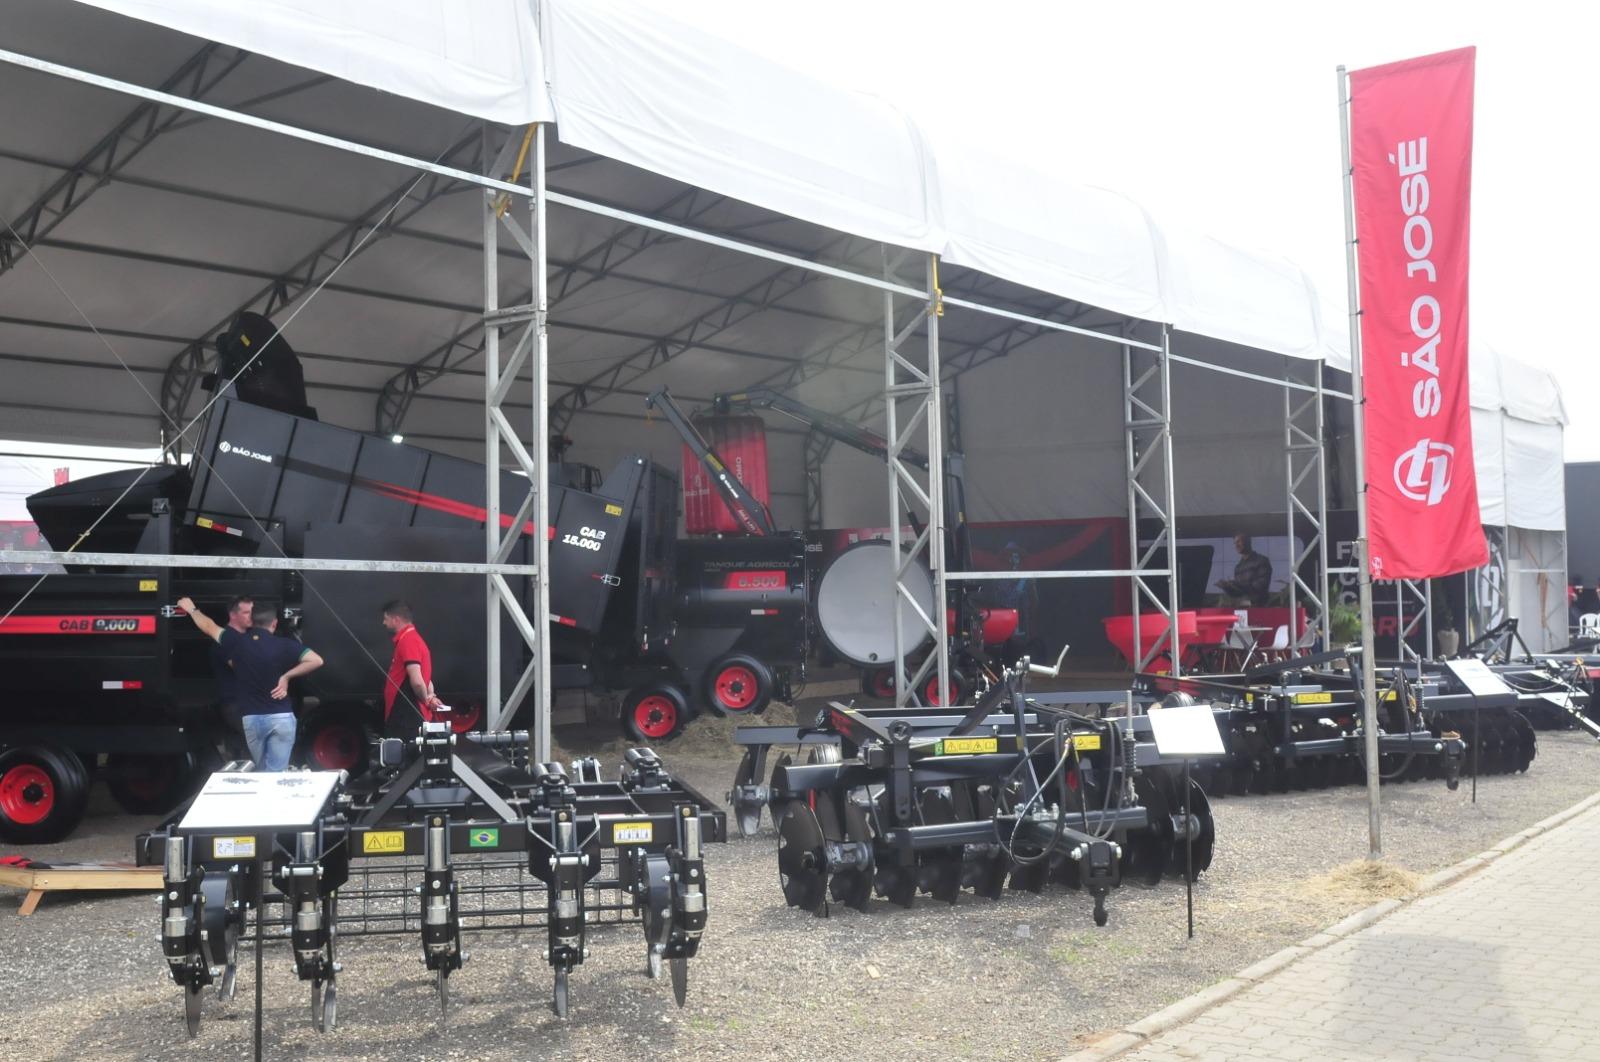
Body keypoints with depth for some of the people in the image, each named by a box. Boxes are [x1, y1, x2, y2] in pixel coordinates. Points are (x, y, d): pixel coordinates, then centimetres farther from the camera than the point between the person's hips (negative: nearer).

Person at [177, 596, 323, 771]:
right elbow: (316, 661, -11)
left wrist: (191, 609, 31)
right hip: (281, 717, -2)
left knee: (261, 771, 19)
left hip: (251, 718, 2)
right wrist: (287, 676, -4)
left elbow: (209, 627, 14)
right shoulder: (284, 645, -5)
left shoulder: (237, 641, -1)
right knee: (276, 773, -3)